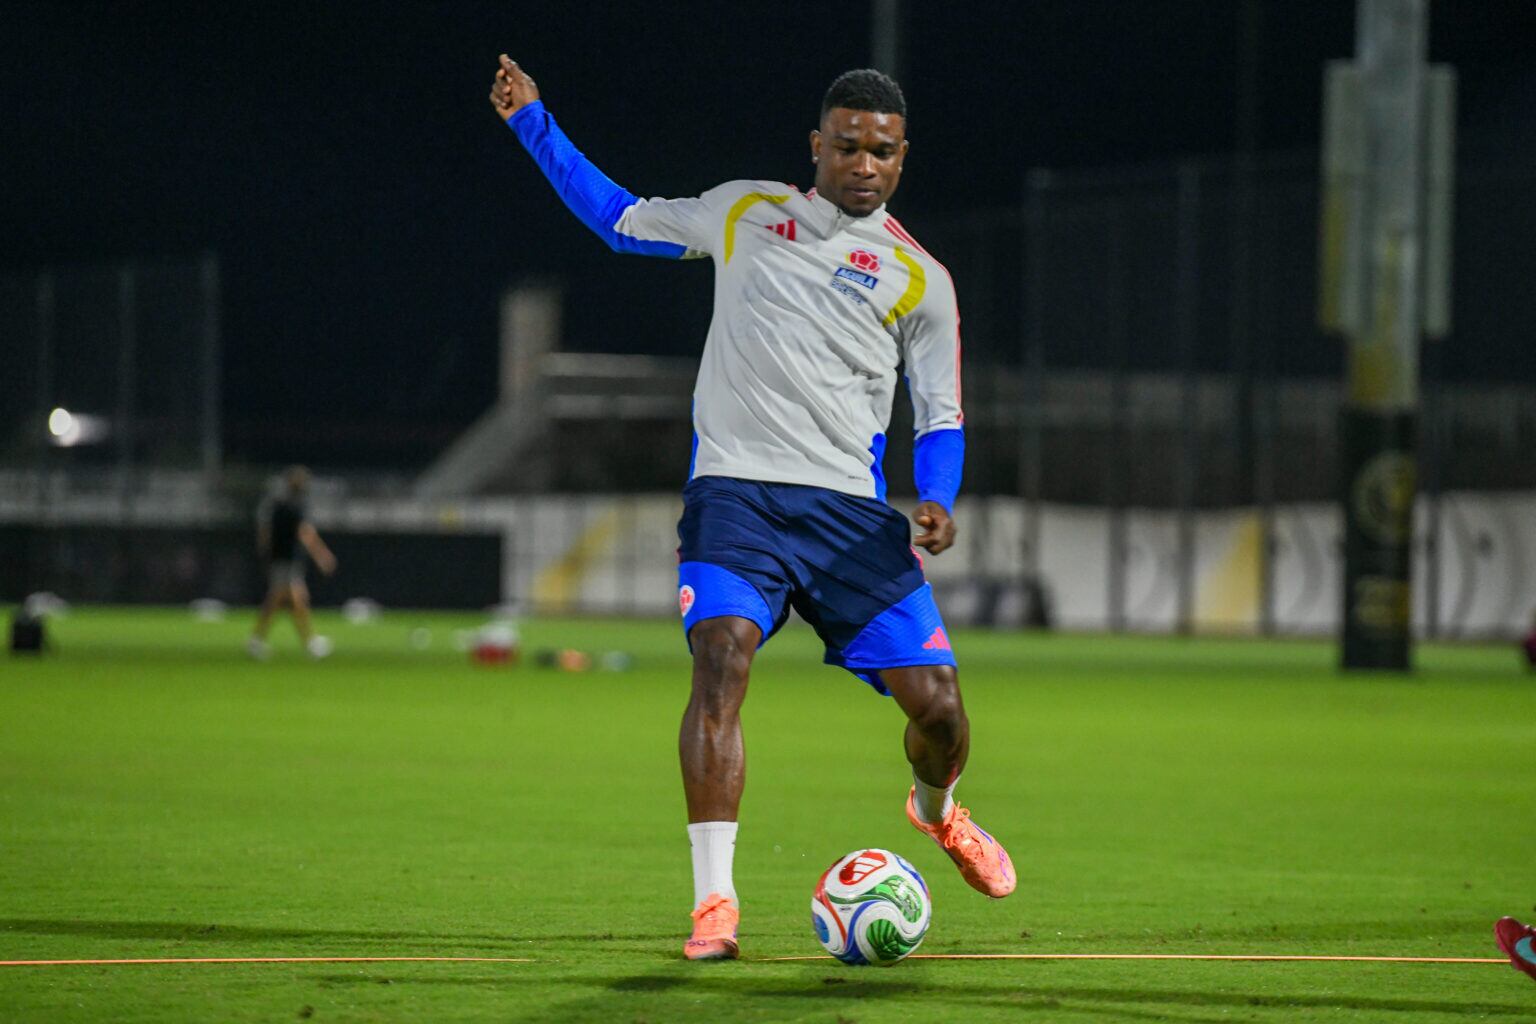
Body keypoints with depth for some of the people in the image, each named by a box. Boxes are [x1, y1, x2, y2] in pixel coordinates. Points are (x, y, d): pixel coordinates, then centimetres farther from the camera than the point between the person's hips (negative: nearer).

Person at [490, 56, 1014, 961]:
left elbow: (942, 418, 10)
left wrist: (938, 503, -10)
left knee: (935, 700, -4)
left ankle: (937, 809, 34)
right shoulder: (744, 212, 14)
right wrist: (534, 123, 27)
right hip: (735, 488, 0)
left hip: (849, 510, 0)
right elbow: (621, 219, 28)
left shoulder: (920, 279, 10)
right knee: (722, 662, -25)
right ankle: (715, 901, -23)